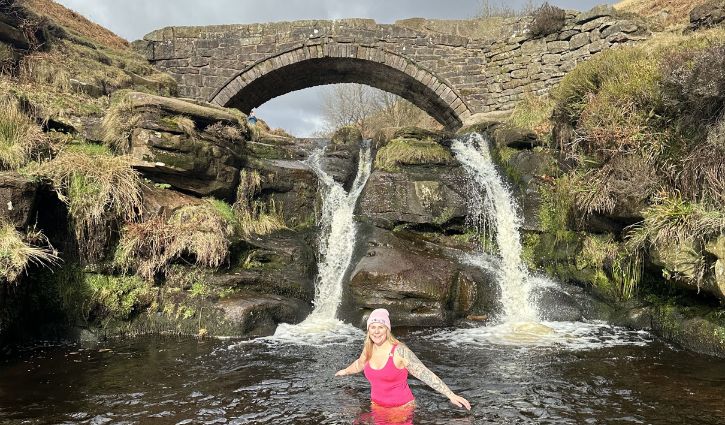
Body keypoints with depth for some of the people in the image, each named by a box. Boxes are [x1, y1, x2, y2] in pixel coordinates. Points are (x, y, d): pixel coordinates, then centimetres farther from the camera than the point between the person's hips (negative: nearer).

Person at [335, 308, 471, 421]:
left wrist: (451, 395, -32)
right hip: (377, 406, 5)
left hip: (401, 407, -5)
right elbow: (360, 363, 20)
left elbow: (425, 374, -25)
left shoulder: (399, 351, -22)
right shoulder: (368, 349, -4)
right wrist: (345, 371, 39)